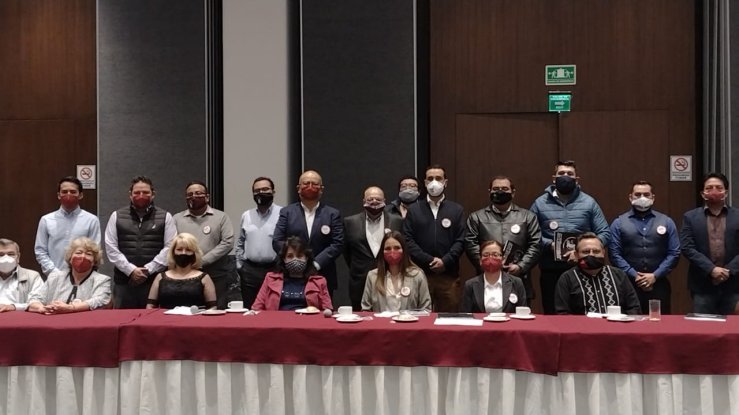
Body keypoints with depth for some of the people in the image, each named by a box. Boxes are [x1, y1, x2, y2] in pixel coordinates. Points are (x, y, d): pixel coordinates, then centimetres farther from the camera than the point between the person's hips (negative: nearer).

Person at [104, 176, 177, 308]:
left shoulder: (165, 217, 7)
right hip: (124, 282, 1)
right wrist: (131, 270, -7)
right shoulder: (116, 216, 11)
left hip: (155, 280, -1)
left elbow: (169, 247, -1)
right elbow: (111, 248, 4)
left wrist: (148, 269, -9)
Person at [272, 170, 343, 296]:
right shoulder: (287, 212, 8)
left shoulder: (332, 214, 6)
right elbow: (277, 241, 1)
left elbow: (337, 244, -3)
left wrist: (316, 263, -13)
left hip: (323, 278, 0)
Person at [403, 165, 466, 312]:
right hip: (420, 274, 0)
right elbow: (408, 239, 1)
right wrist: (429, 260, -9)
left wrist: (445, 261, -11)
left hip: (449, 274, 0)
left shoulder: (457, 210, 11)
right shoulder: (413, 210, 10)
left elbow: (460, 240, 3)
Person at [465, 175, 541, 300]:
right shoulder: (476, 217, 11)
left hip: (519, 280, 1)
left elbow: (535, 245, 5)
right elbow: (471, 244, 1)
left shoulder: (528, 216, 12)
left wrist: (520, 266, -7)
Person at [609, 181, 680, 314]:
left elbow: (674, 253, 3)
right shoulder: (619, 223, 5)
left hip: (659, 284, 1)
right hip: (628, 284, -1)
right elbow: (615, 254, -2)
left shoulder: (666, 222, 9)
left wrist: (655, 275, -7)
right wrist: (634, 275, -11)